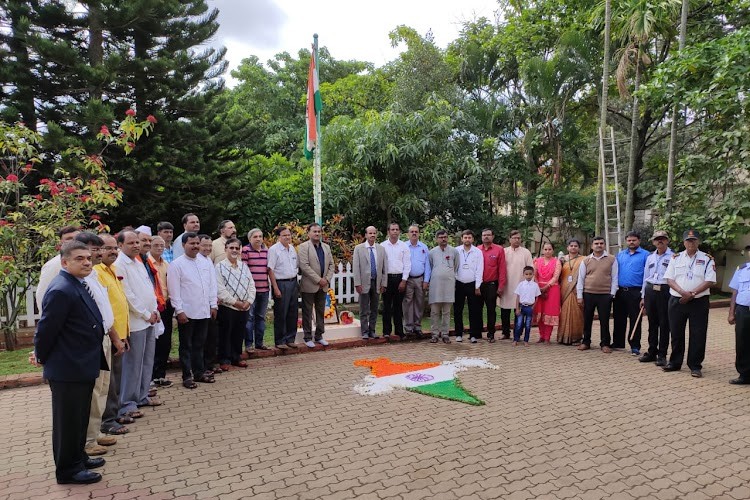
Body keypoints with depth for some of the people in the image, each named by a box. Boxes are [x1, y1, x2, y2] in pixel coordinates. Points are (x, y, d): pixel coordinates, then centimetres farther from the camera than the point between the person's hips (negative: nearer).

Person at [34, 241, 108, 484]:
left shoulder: (80, 285, 8)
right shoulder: (61, 290, -23)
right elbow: (46, 329, -20)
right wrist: (42, 358, -6)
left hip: (82, 366, 9)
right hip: (68, 369, -9)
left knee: (79, 418, 22)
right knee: (68, 421, 7)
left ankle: (78, 458, 38)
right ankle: (68, 470, 22)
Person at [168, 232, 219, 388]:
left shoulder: (206, 262, 8)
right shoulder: (176, 264, -6)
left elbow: (212, 285, 11)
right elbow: (174, 290, -9)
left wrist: (213, 305, 7)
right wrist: (179, 310, -12)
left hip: (204, 311, 5)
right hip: (186, 312, -4)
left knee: (199, 344, 15)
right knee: (186, 346, 6)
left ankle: (199, 372, 25)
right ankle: (187, 376, 14)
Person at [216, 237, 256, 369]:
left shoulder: (244, 266, 12)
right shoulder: (220, 267, -6)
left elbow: (251, 285, 10)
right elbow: (220, 289, -13)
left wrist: (249, 301, -4)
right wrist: (235, 302, -14)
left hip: (244, 307, 5)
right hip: (227, 307, -5)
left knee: (239, 334, 13)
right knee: (225, 334, 2)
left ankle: (236, 357, 25)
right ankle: (225, 359, 14)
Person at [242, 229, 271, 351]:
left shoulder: (266, 250, 11)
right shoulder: (245, 250, -6)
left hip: (264, 288, 6)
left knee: (261, 317, 12)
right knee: (250, 317, -3)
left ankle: (259, 343, 21)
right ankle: (248, 344, 6)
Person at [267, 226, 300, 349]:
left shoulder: (292, 248, 12)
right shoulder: (274, 249, -10)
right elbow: (270, 270, -13)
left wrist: (296, 284, 14)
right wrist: (276, 288, -17)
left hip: (293, 283, 7)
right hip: (281, 284, -7)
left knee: (292, 313, 11)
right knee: (281, 315, 0)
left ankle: (290, 339, 22)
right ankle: (280, 341, 10)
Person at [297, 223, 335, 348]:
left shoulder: (326, 247, 12)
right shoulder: (303, 247, -7)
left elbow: (331, 264, 12)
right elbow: (304, 266, -15)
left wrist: (327, 279, -4)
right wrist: (318, 280, -16)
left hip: (323, 285, 6)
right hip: (309, 285, -6)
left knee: (321, 312, 12)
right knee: (307, 312, 3)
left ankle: (319, 336, 22)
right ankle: (308, 337, 12)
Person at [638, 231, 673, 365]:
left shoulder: (673, 256, -2)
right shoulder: (650, 257, 15)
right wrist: (643, 296, 17)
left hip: (665, 291, -5)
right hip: (650, 291, 5)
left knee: (664, 324, 0)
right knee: (652, 323, 11)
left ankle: (662, 355, 9)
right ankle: (651, 352, 21)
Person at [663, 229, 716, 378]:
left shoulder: (707, 259, 2)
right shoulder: (676, 258, 8)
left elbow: (710, 281, -6)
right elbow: (669, 279, 2)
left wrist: (692, 294, -15)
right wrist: (683, 292, -14)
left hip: (699, 302, -2)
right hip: (677, 301, 2)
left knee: (698, 335, 1)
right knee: (676, 333, 9)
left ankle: (695, 366, 11)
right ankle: (675, 363, 21)